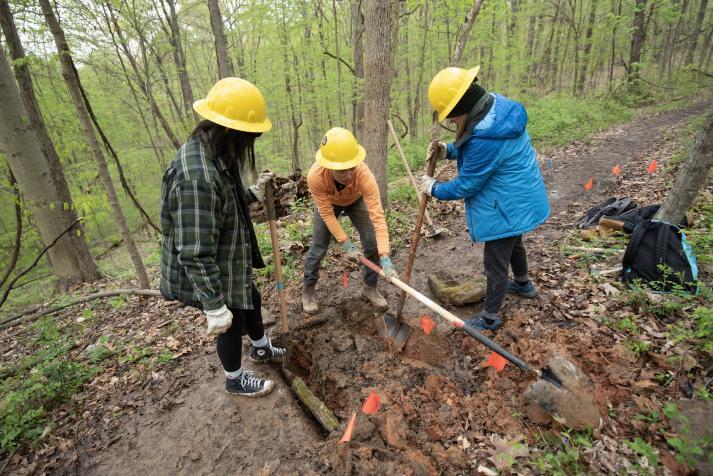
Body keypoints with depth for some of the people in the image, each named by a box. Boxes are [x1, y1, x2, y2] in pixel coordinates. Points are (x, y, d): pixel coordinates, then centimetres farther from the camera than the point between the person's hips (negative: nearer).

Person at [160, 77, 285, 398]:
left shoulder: (214, 155, -3)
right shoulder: (195, 176, -35)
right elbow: (195, 254, -33)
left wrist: (255, 193, 0)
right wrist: (215, 307, -26)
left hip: (230, 263, 9)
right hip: (210, 275, -9)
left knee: (251, 302, 27)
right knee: (231, 322, 14)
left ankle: (262, 349, 56)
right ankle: (235, 380, 44)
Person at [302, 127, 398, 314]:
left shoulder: (364, 174, -43)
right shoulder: (315, 176, -41)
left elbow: (377, 216, -44)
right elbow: (327, 214, -30)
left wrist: (385, 257, -50)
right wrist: (346, 244, -29)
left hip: (356, 201, 1)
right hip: (328, 203, 0)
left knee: (372, 244, -7)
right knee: (318, 249, -1)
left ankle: (370, 288, 15)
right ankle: (308, 290, 23)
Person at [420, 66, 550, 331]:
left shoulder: (486, 137, -35)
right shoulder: (498, 106, -4)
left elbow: (465, 186, -24)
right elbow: (476, 151, 11)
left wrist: (434, 189, -8)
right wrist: (448, 151, -6)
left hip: (506, 208, -10)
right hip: (518, 199, 10)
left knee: (495, 264, 6)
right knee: (513, 243, 32)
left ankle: (489, 319, 26)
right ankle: (523, 284, 58)